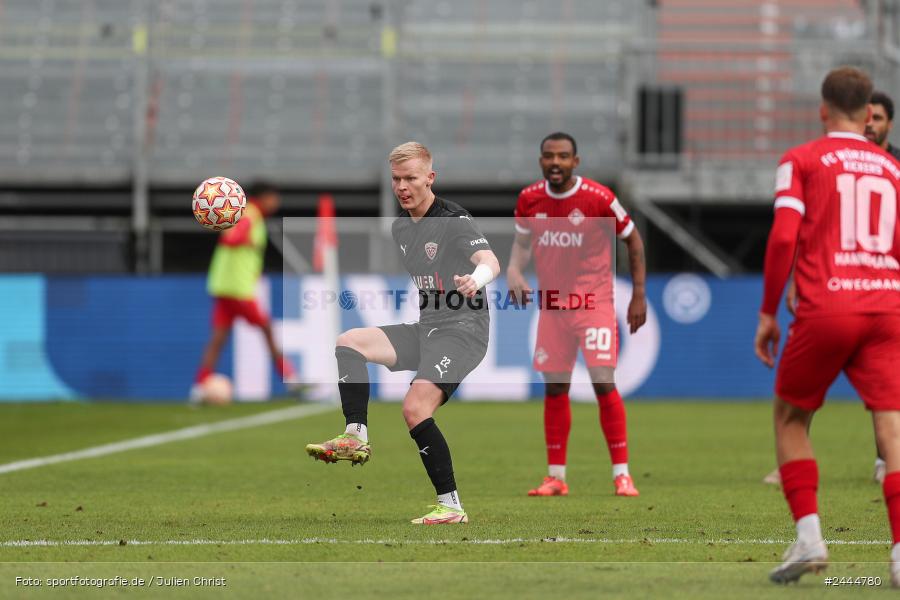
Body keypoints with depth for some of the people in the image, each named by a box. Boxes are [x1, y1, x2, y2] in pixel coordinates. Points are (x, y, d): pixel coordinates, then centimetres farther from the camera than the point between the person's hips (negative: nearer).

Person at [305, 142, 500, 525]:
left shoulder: (454, 220, -13)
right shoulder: (400, 227, 12)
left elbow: (489, 261, -31)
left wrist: (475, 280, -51)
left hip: (462, 330, -8)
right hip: (423, 328, 8)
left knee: (415, 408, -24)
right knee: (348, 341, -5)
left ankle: (451, 506, -19)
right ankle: (356, 438, -14)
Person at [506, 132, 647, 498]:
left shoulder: (598, 198, -12)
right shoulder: (529, 200, 0)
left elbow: (633, 240, 0)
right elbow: (522, 242, 16)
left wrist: (639, 296, -2)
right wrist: (513, 272, -6)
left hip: (594, 303, -4)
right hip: (552, 306, 4)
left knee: (603, 383, -13)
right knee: (554, 388, 5)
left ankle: (621, 474, -6)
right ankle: (556, 477, 13)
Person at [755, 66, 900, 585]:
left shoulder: (801, 160, 6)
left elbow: (784, 237, -6)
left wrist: (768, 313, 0)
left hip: (825, 309, -2)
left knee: (791, 418, 16)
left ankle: (809, 537, 4)